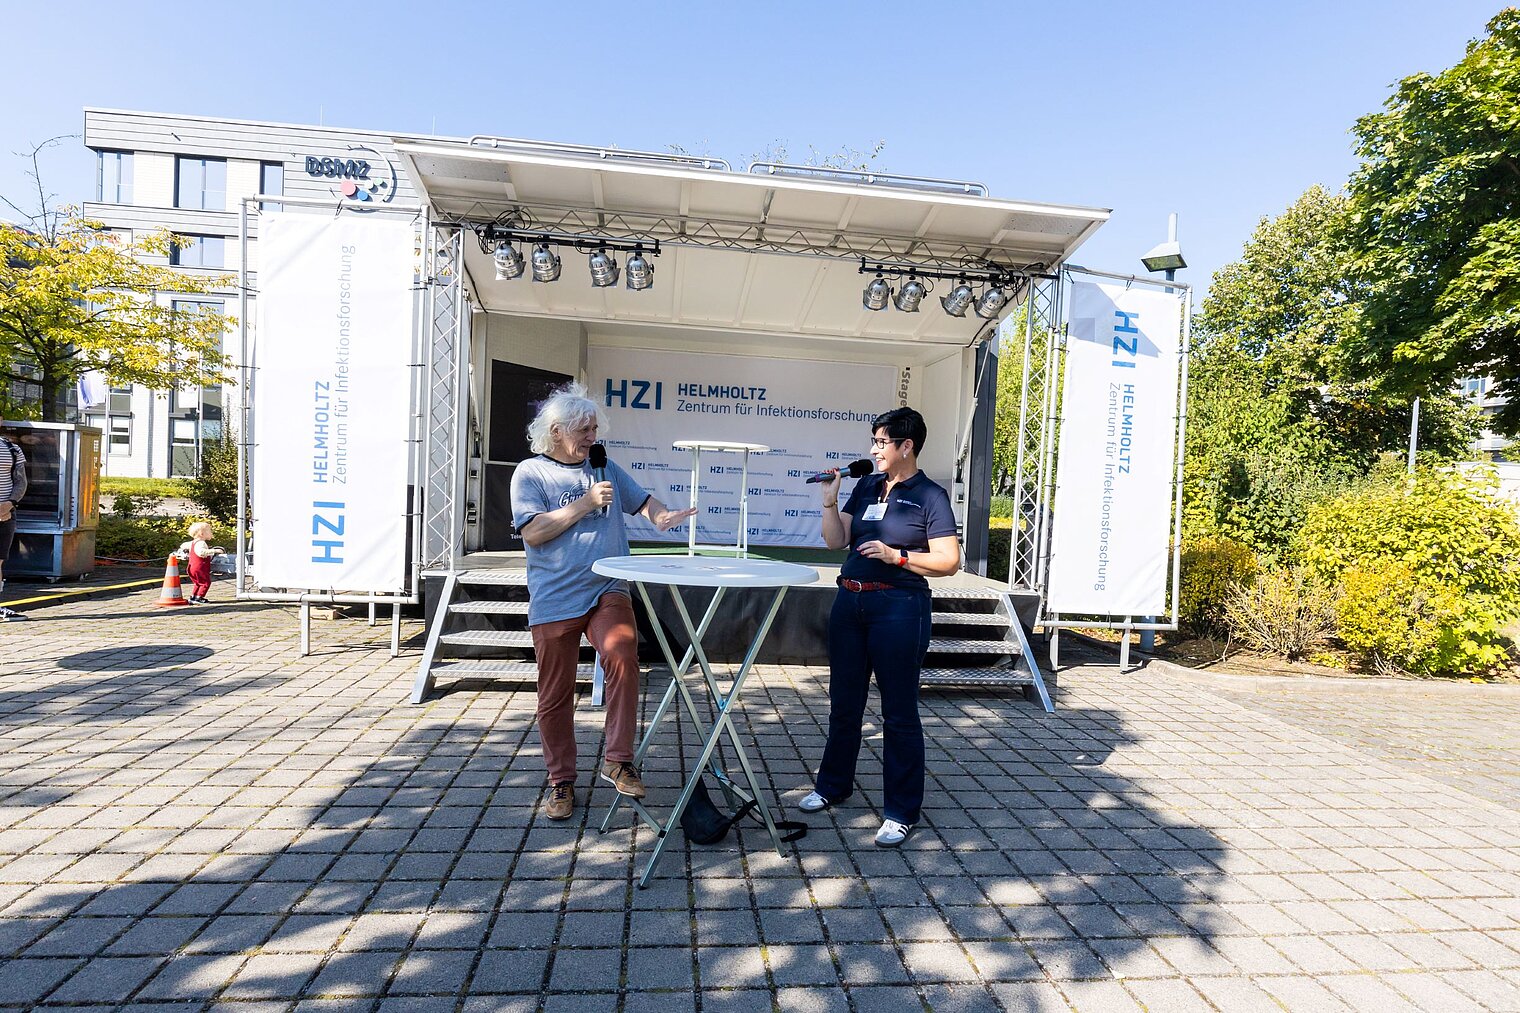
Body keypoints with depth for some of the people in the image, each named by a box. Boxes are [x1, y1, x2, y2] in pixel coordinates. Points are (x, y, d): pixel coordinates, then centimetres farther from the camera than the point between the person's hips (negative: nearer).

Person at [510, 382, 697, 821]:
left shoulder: (605, 468, 13)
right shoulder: (531, 473, 0)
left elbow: (642, 500, 19)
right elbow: (532, 532, -11)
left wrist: (661, 515, -4)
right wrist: (585, 504, -13)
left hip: (607, 591, 2)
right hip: (554, 599, -2)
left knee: (622, 658, -25)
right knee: (555, 695, 7)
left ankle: (618, 761, -10)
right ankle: (561, 782, 25)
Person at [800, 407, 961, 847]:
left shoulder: (930, 496, -5)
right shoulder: (866, 486, 11)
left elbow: (949, 561, -10)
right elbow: (836, 540, 9)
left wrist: (896, 556, -19)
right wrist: (829, 499, -4)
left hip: (898, 608, -6)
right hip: (850, 601, 6)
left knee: (899, 712, 4)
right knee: (844, 703, 18)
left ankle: (901, 811, 18)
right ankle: (833, 785, 36)